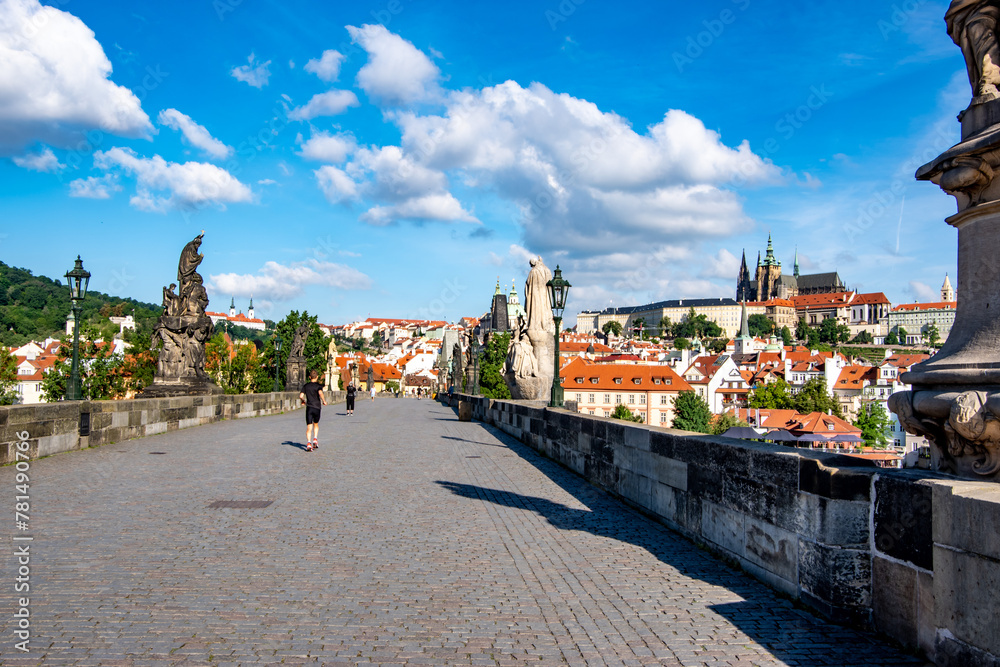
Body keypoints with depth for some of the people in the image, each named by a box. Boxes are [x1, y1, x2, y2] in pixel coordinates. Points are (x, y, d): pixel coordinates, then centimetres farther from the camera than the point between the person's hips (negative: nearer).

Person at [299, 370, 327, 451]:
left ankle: (309, 442, -16)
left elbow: (301, 396, -1)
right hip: (317, 408, -1)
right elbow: (320, 393, -22)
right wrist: (324, 401, -8)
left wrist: (303, 401, 19)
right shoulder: (319, 385, -1)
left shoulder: (306, 386, 7)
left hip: (309, 408, 1)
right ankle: (315, 439, 4)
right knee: (316, 424, 21)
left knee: (309, 427, 0)